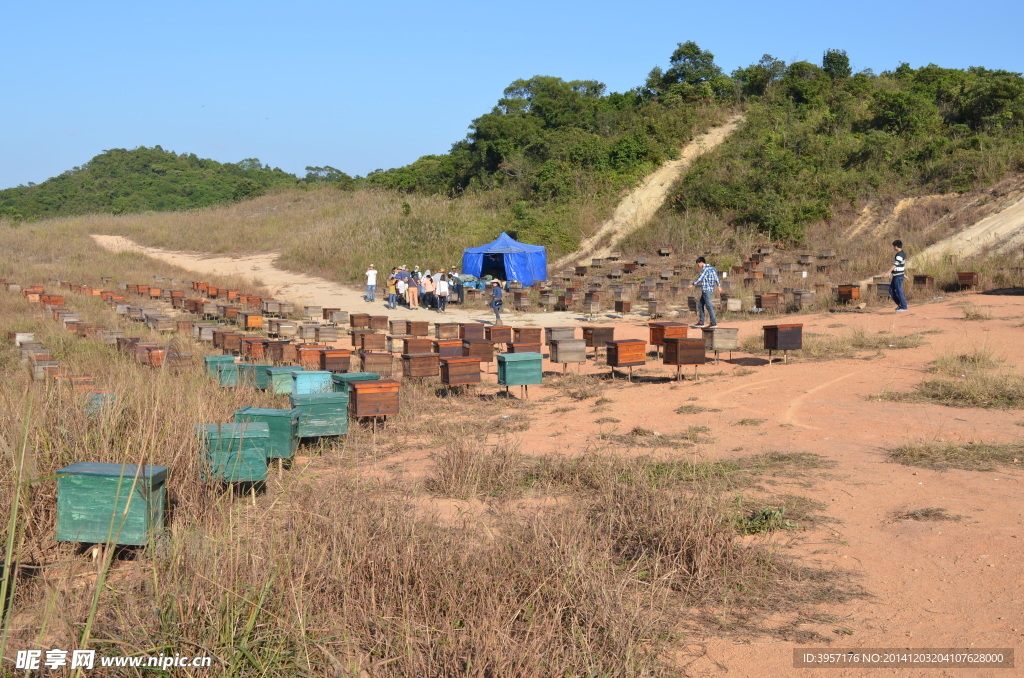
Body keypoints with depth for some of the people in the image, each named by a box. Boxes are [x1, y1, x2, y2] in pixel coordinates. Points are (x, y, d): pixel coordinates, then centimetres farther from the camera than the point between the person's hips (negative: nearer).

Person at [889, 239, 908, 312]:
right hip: (896, 276, 10)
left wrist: (888, 272, -25)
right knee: (891, 290, 13)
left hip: (898, 276, -10)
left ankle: (903, 306, 2)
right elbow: (904, 265, 23)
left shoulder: (899, 255, -17)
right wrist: (904, 274, 30)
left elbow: (895, 265, -23)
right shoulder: (903, 253, 14)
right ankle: (899, 304, 18)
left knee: (899, 291, -4)